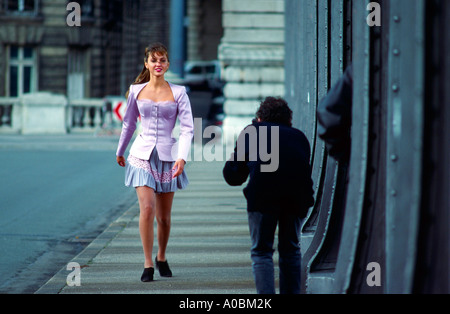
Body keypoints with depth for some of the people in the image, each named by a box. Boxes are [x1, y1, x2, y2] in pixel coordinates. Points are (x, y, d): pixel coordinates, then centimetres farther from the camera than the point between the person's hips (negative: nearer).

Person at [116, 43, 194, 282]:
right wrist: (120, 152, 27)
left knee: (164, 216, 6)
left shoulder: (178, 92, 0)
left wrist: (182, 157, -18)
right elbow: (128, 123, 19)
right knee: (147, 208, -17)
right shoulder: (136, 91, 5)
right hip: (143, 154, 0)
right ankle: (148, 264, -9)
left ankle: (161, 258, 31)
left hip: (168, 156, 0)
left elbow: (187, 128, -5)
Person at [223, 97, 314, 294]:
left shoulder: (251, 132, 27)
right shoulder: (299, 136, 31)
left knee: (261, 250, 4)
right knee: (290, 250, 18)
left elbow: (232, 176, 25)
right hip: (297, 196, 2)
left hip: (263, 192, -2)